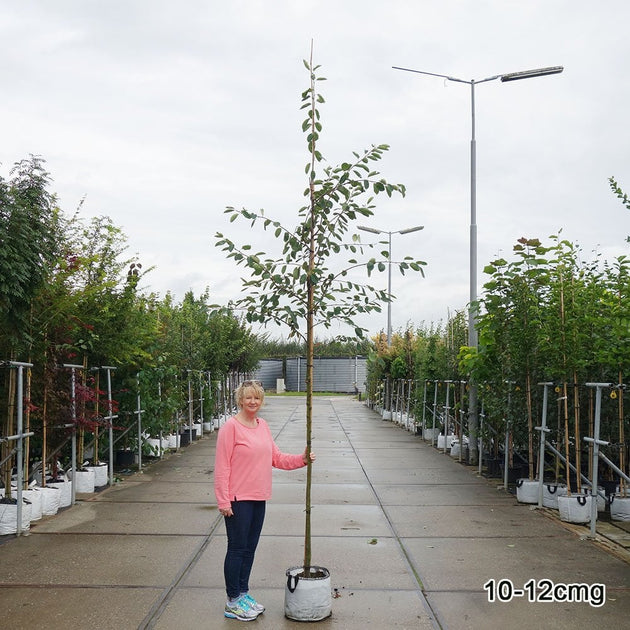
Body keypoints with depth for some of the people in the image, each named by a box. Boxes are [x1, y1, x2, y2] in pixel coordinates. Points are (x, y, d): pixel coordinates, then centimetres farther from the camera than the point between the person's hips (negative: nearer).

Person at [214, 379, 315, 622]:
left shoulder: (263, 426, 8)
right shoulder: (231, 427, -14)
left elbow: (276, 458, 13)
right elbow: (222, 467, -15)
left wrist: (302, 459, 0)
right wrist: (223, 501, -17)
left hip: (258, 498, 7)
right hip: (238, 500, -7)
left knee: (249, 548, 17)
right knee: (237, 549, 4)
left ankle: (243, 594, 32)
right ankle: (233, 602, 18)